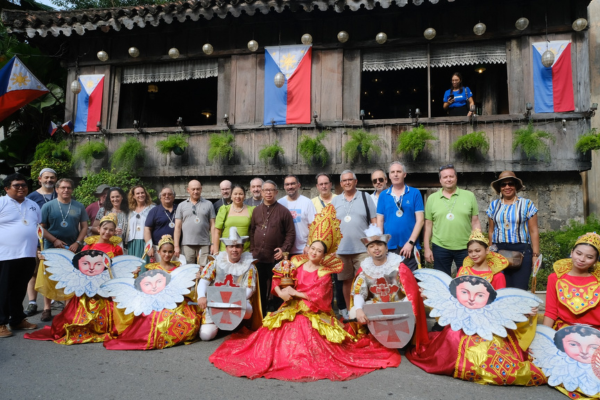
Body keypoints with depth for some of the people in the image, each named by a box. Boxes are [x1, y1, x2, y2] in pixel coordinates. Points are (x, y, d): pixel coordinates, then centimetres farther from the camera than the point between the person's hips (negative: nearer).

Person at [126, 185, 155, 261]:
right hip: (132, 244, 4)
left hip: (146, 243, -4)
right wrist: (126, 243, 12)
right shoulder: (130, 211, 17)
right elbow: (128, 228, 20)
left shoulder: (151, 208, 3)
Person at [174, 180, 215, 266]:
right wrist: (176, 246, 0)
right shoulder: (181, 206, 12)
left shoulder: (208, 204, 10)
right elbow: (177, 227, 8)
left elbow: (212, 225, 7)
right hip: (187, 244, 1)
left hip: (204, 244, 0)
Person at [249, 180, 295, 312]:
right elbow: (252, 231, 11)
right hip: (258, 257, 4)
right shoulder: (256, 210, 10)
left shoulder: (283, 211, -2)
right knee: (260, 287, 13)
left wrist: (284, 249, -12)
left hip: (275, 257, -4)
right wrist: (252, 249, 4)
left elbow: (291, 233, -3)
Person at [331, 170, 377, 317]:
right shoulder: (335, 201, 9)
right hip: (341, 249, 3)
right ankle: (349, 310, 23)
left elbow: (375, 222, 1)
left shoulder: (365, 198, 3)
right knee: (346, 280, 11)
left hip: (363, 249, -2)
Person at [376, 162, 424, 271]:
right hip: (389, 247, 2)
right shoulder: (383, 195, 7)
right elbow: (380, 221, 7)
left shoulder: (415, 193, 2)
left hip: (409, 247, -2)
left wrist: (410, 242, -10)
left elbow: (420, 220, -2)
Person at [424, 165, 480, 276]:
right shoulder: (432, 198, 3)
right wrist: (427, 248, 1)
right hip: (440, 248, 0)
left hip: (465, 248, 0)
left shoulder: (469, 196, 2)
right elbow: (428, 225, 4)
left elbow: (475, 222, 4)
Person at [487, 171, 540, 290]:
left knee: (520, 289, -5)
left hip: (521, 251, -2)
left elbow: (534, 231, 1)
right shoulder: (494, 205, 11)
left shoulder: (527, 204, 4)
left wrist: (535, 255, -4)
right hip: (498, 252, 2)